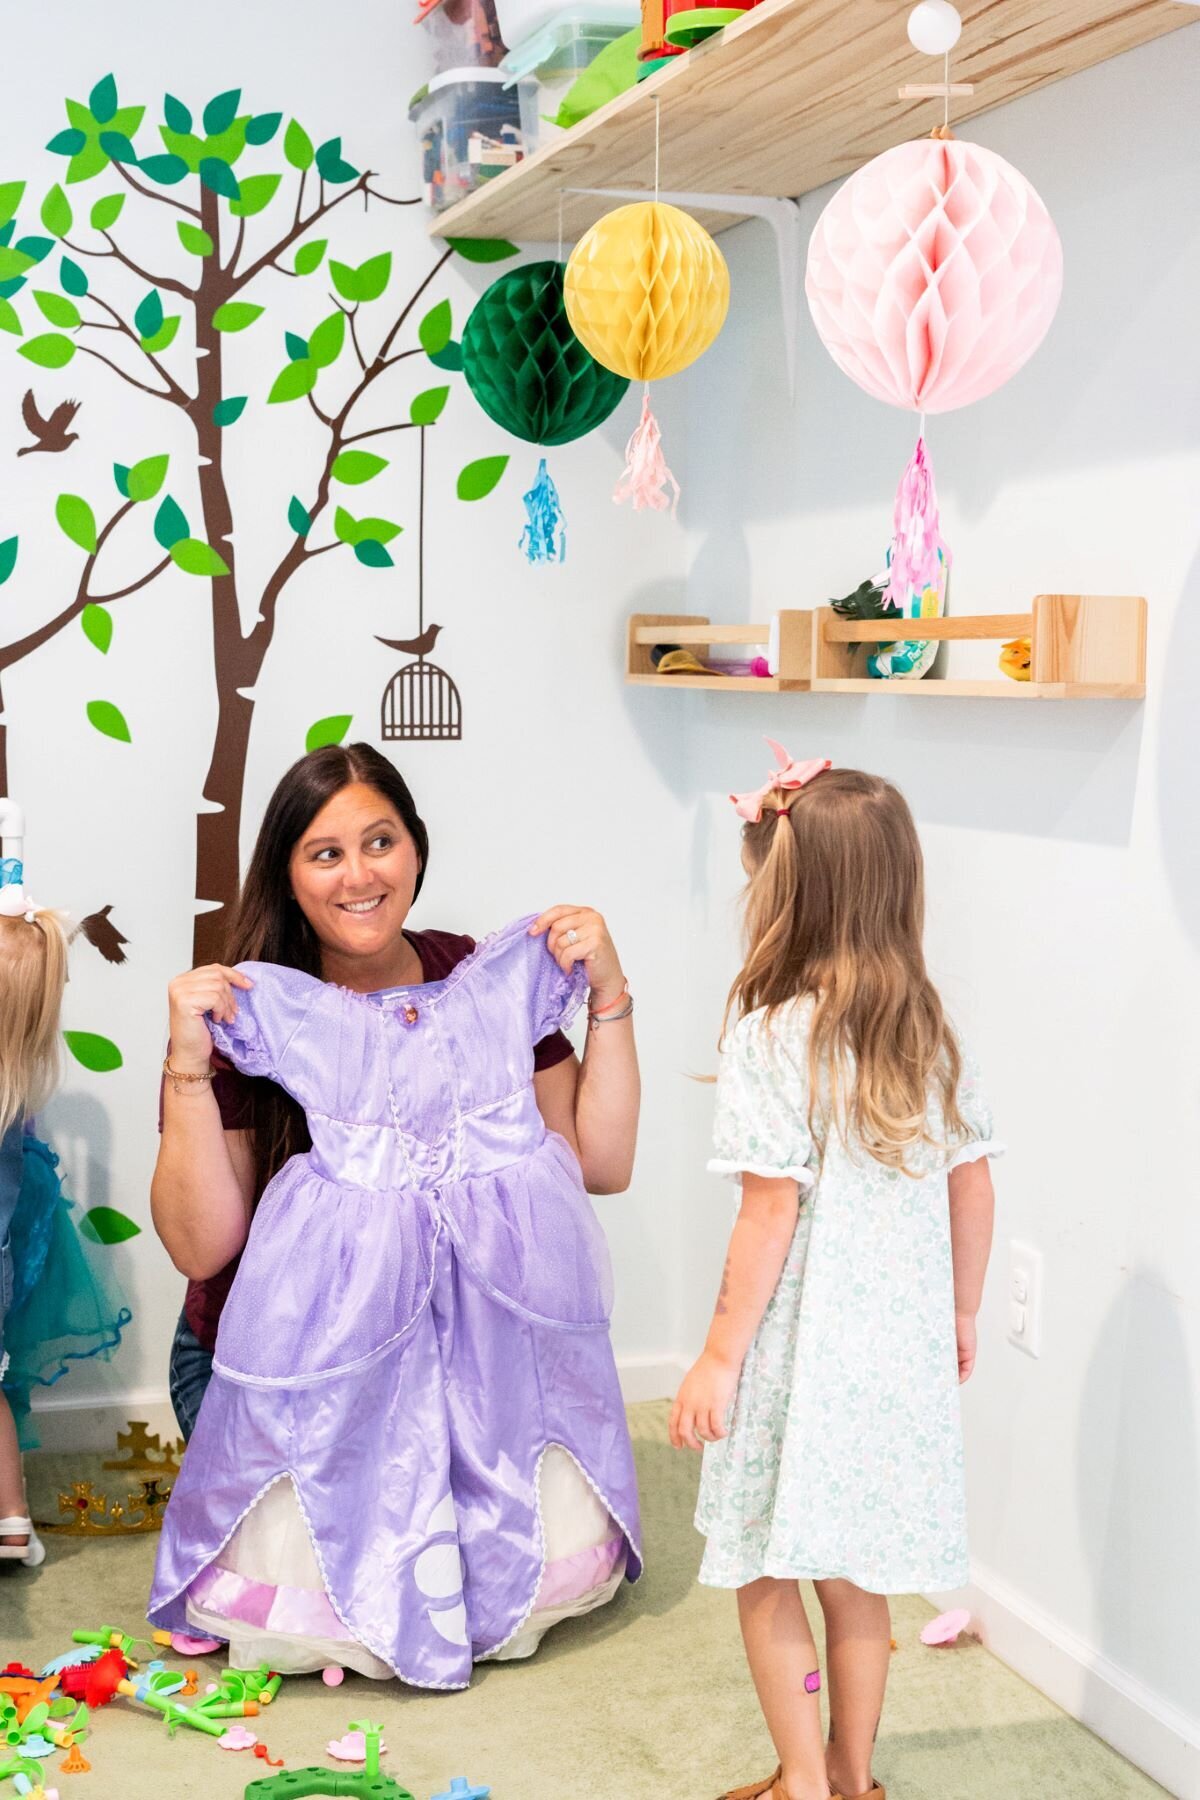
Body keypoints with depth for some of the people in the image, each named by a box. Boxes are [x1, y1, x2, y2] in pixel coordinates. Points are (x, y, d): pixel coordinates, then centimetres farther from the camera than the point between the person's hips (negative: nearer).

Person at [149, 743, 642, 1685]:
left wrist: (610, 998, -7)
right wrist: (187, 1068, -21)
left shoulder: (494, 984, 1)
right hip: (307, 1357, -2)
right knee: (311, 1607, -18)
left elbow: (603, 1165, 0)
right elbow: (202, 1246, -12)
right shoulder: (257, 1017, -8)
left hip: (485, 1345, 3)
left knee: (560, 1563, -14)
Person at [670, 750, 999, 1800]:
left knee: (767, 1579, 12)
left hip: (801, 1352, -6)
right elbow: (972, 1187, 7)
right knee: (856, 1577, 20)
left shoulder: (775, 1037, -17)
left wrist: (720, 1358, -11)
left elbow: (773, 1212, -18)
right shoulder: (930, 1032, 1)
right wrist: (960, 1316, 21)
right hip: (900, 1348, 6)